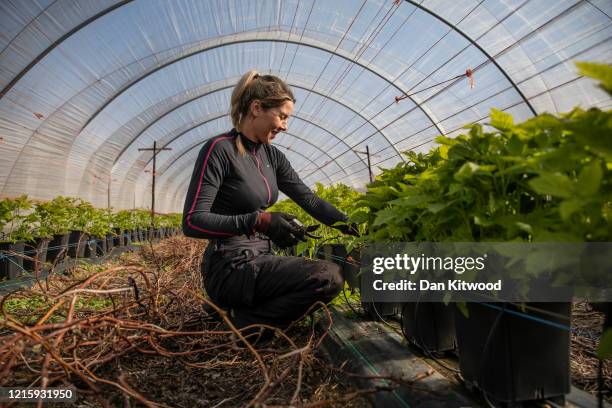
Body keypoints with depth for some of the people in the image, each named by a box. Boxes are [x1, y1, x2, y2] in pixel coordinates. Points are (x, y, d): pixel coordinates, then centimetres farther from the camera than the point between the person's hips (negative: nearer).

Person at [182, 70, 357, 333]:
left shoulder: (271, 155, 8)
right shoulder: (219, 150, -15)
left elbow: (308, 199, 6)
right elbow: (192, 222, -20)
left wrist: (351, 226, -4)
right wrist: (259, 222, -30)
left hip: (258, 259, 9)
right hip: (232, 268, -9)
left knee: (338, 269, 19)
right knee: (329, 278, -21)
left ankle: (242, 306, 12)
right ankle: (247, 322, -4)